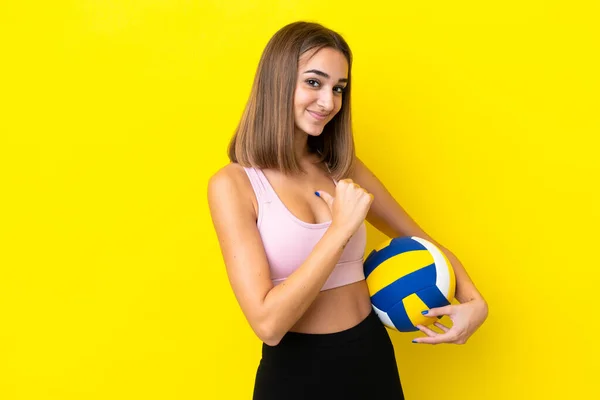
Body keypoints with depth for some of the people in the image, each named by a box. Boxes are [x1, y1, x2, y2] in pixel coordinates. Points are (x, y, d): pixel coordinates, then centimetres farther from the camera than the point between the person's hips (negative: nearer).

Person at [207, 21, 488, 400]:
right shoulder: (233, 184, -14)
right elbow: (268, 323, -21)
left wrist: (473, 301, -5)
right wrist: (341, 228, -22)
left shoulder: (346, 169, 1)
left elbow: (422, 242, 11)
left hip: (373, 357, 5)